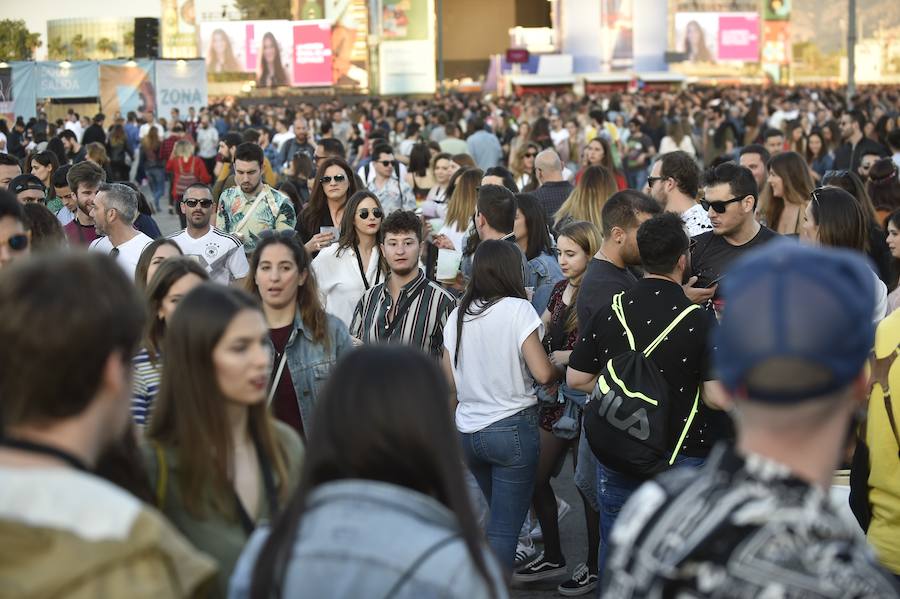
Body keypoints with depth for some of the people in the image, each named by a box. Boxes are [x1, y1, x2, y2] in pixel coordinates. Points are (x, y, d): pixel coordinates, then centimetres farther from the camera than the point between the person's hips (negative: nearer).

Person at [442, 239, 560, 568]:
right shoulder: (517, 309, -10)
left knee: (498, 518, 23)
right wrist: (561, 368, 5)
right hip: (512, 428, -6)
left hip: (468, 431, 6)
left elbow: (449, 383, 10)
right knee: (504, 530, -2)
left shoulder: (458, 315, 6)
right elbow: (542, 373, -16)